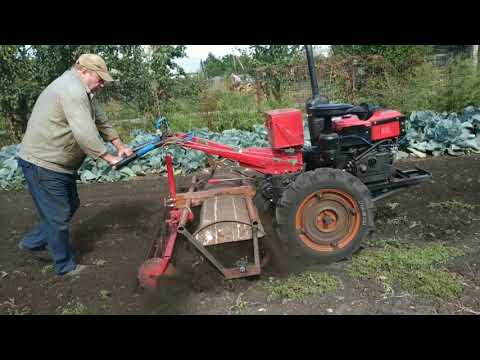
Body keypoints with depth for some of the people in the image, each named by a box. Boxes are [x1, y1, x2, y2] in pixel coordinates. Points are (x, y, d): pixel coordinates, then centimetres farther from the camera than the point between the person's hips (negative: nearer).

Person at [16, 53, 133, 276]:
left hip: (60, 163, 11)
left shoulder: (82, 92, 12)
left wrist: (120, 145, 12)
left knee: (70, 206, 21)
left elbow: (101, 121, 17)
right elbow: (85, 133, -30)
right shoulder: (72, 89, -23)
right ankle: (66, 266, 19)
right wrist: (109, 158, -21)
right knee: (59, 216, 2)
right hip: (43, 164, -11)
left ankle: (32, 243, 36)